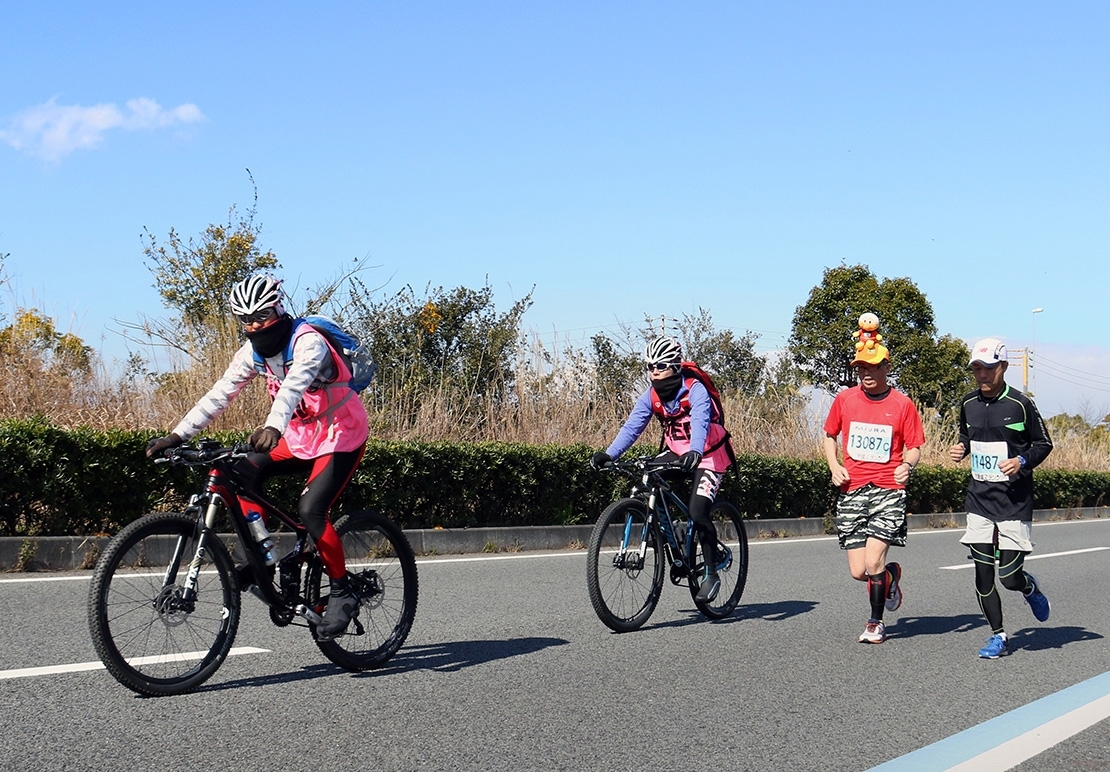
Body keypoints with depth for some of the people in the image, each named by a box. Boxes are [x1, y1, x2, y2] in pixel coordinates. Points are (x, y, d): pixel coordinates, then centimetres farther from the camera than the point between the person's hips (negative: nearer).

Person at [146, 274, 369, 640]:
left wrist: (273, 427, -60)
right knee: (241, 474, -13)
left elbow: (294, 384, -42)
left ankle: (343, 591, -8)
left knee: (310, 510, -23)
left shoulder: (308, 342, -23)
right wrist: (177, 435, -13)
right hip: (299, 436, 7)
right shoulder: (254, 350, -1)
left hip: (341, 436, -7)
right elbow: (220, 393, -4)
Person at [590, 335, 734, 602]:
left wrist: (694, 452, -59)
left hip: (709, 456, -6)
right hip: (677, 453, 6)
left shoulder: (695, 390, -23)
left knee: (697, 513, -21)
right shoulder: (651, 395, -7)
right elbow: (632, 426, -13)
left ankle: (711, 573, -6)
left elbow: (700, 422, -40)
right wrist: (608, 454, -28)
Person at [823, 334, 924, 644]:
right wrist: (834, 466, 3)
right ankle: (890, 574, 35)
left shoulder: (902, 404, -1)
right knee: (858, 572, -1)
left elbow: (914, 447, 6)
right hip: (852, 491, 3)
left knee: (873, 562, -15)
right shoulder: (844, 399, 6)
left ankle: (876, 623, 8)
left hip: (889, 491, -3)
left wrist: (908, 465, -16)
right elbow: (829, 436, 20)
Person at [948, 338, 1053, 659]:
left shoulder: (1020, 404, -8)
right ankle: (997, 636, 16)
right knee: (983, 573, 1)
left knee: (1009, 577, -5)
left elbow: (1044, 443, 1)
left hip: (1014, 503, -4)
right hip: (979, 502, 4)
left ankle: (1030, 588, 31)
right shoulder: (969, 404, 6)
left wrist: (1022, 461, -16)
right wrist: (961, 449, 3)